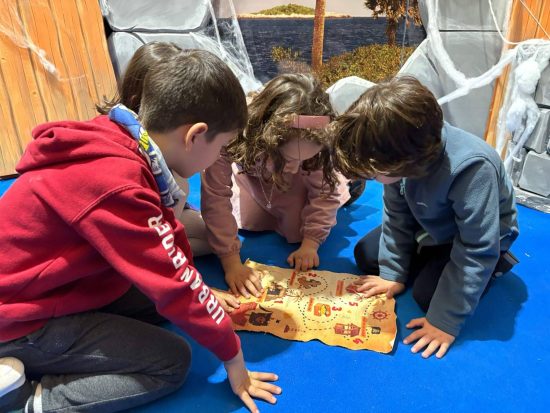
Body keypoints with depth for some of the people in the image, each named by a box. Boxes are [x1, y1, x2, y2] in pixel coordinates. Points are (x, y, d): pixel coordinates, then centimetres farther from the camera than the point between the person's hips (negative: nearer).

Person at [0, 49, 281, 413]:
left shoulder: (122, 146, -5)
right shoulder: (114, 186, -34)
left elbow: (168, 235, 3)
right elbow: (174, 283, -27)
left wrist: (208, 298, 3)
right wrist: (232, 354, -13)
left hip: (57, 287, 9)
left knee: (166, 299, 7)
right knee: (172, 361, -9)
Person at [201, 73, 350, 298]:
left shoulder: (315, 143, -37)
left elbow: (324, 192, -22)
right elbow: (216, 199, -37)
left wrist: (310, 243, -28)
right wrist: (231, 263, -38)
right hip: (252, 176, 2)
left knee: (298, 228, -13)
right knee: (249, 222, -8)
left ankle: (344, 182, 13)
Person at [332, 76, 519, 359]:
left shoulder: (472, 168, -42)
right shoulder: (400, 154, -26)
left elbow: (477, 250, -34)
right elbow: (396, 217, -11)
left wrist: (446, 320, -31)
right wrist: (393, 273, -12)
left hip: (481, 237, -5)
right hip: (431, 224, 5)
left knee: (428, 293, -22)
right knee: (365, 255, 0)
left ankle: (494, 263, 5)